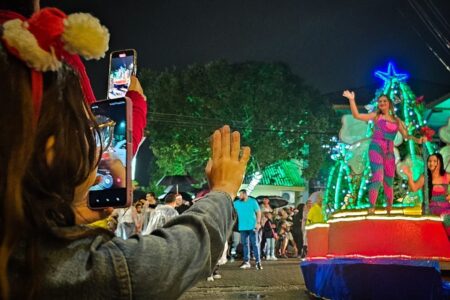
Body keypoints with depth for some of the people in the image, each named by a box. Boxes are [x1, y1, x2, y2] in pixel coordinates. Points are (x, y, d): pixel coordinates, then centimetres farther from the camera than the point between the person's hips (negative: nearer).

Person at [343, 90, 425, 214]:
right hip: (376, 148, -4)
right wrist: (351, 99, -10)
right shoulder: (376, 115, 7)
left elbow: (406, 135, 17)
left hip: (389, 152, 5)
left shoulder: (396, 120, 17)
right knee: (377, 177, -22)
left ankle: (389, 210, 23)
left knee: (389, 181, 10)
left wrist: (417, 140, 0)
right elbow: (356, 115, -1)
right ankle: (371, 209, -24)